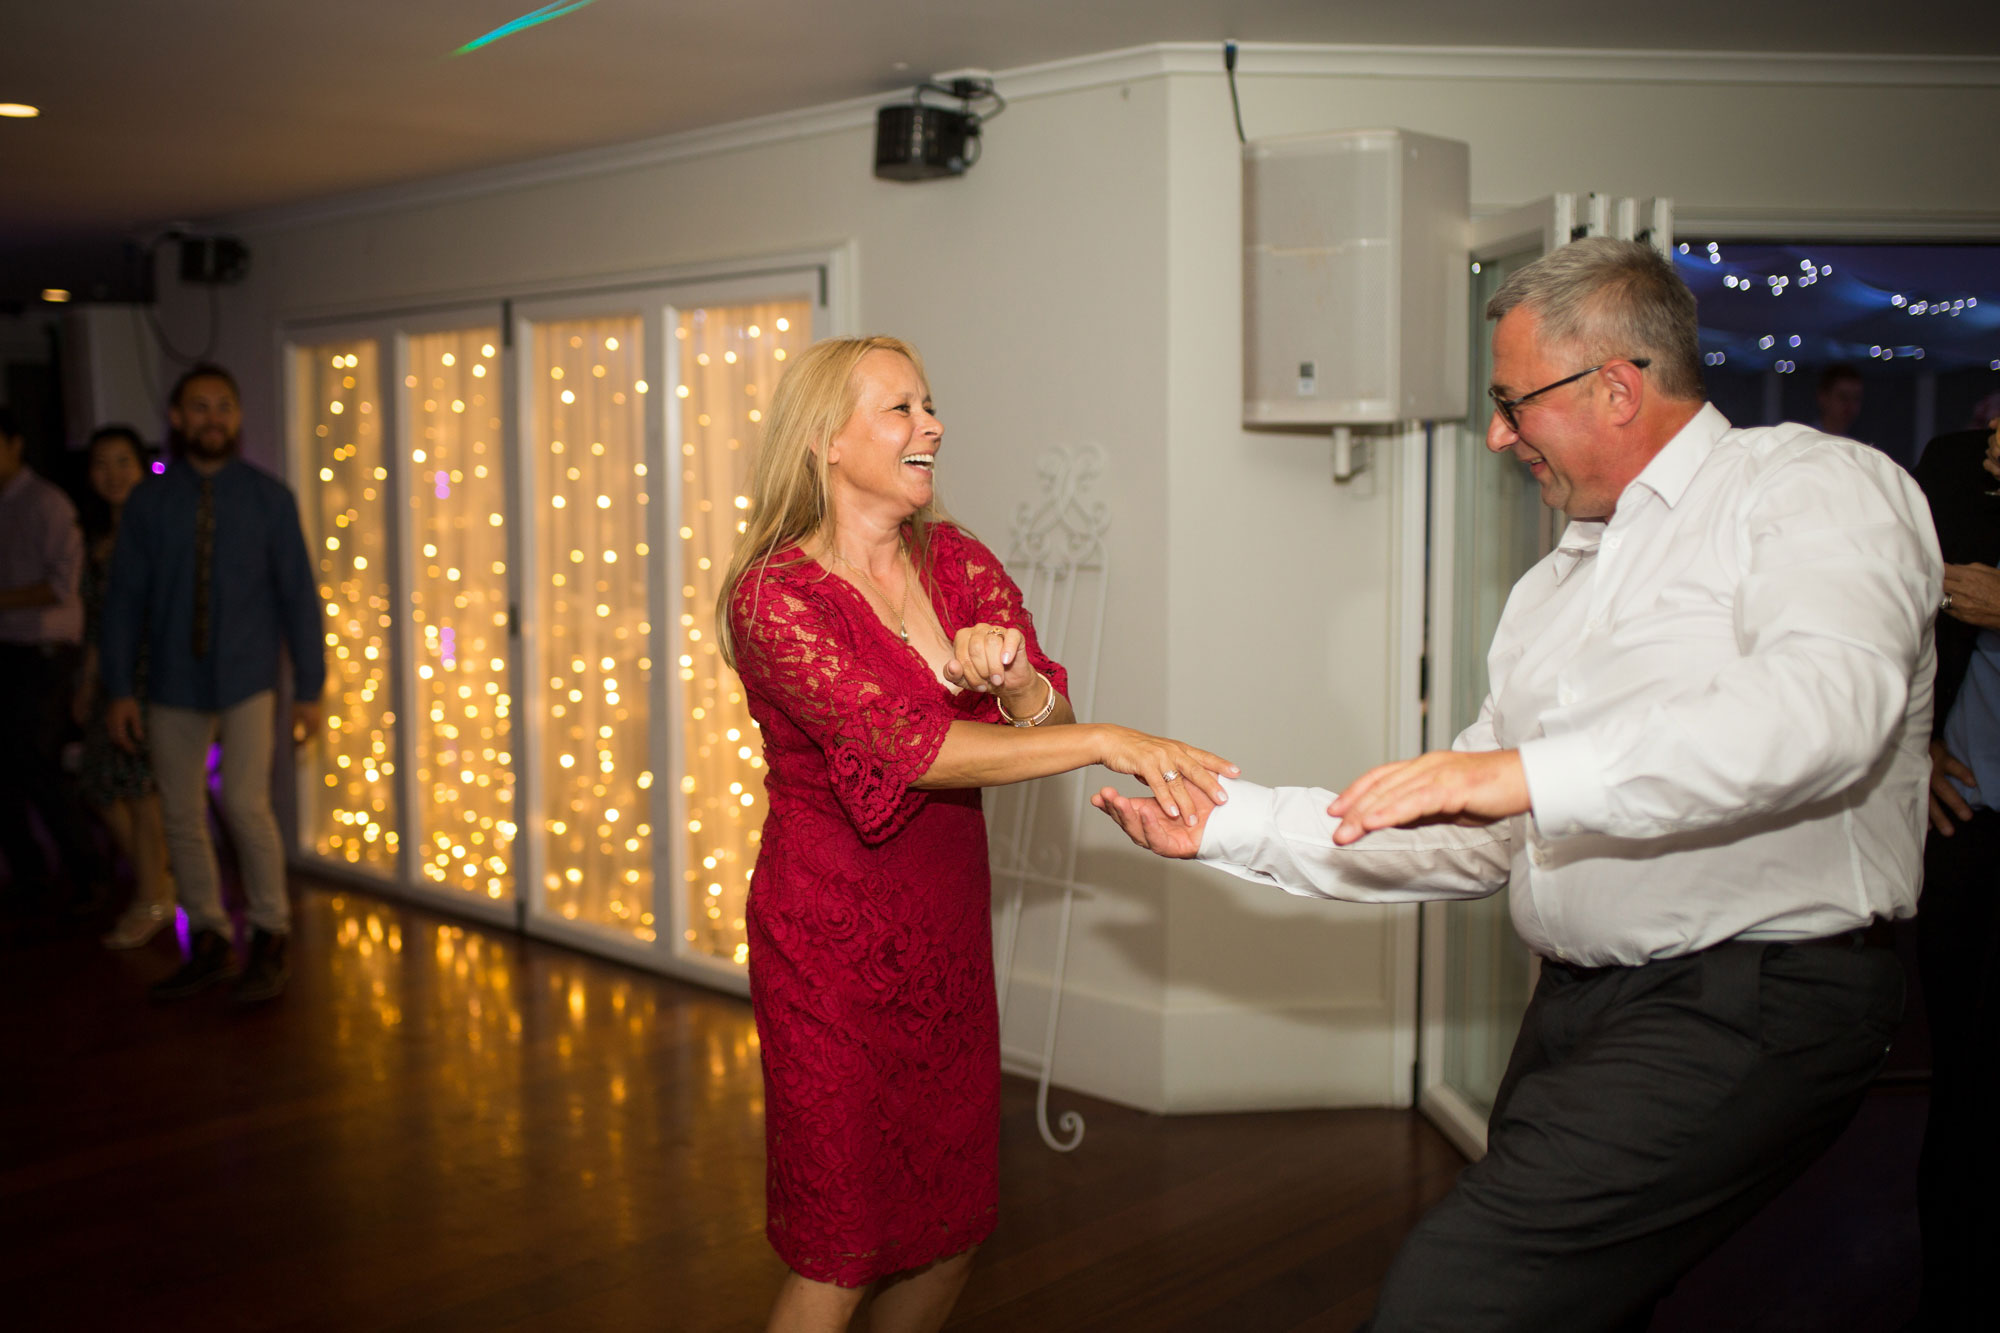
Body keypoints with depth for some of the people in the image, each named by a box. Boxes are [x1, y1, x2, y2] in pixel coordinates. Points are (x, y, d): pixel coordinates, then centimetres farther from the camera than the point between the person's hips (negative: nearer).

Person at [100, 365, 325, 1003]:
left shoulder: (269, 497, 1)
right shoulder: (149, 502, 4)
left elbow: (298, 594, 1)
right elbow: (124, 597, 5)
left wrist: (310, 687, -3)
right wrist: (119, 689, 0)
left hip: (246, 679, -2)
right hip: (173, 685, 3)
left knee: (244, 801, -16)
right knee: (181, 817, 7)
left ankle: (269, 940, 2)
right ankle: (208, 945, 23)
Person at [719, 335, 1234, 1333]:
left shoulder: (956, 561, 4)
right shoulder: (774, 598, -15)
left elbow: (1044, 724, -3)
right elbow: (908, 748, -27)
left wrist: (1014, 673, -26)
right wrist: (1106, 743, -34)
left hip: (948, 931, 6)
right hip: (833, 939, -6)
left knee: (951, 1229, 14)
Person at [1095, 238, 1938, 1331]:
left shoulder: (1813, 486, -2)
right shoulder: (1552, 590, 21)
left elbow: (1828, 700, -25)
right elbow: (1464, 841, 20)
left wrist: (1531, 772, -29)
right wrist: (1229, 826, 15)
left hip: (1748, 1008, -7)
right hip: (1575, 1013, 8)